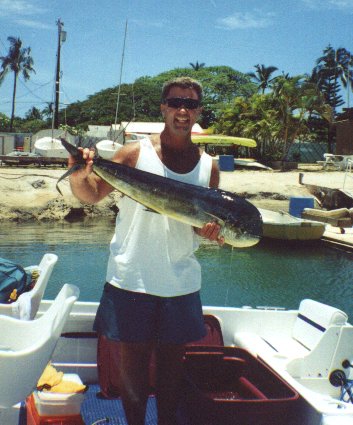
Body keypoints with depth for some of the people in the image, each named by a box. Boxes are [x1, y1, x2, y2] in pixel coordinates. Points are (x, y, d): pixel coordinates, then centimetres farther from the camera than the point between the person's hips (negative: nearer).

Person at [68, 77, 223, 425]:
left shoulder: (208, 167, 4)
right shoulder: (135, 154, -5)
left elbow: (208, 222, 10)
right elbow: (92, 195, -8)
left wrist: (211, 230, -13)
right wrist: (78, 176, -28)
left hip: (181, 283, 3)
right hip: (132, 279, -2)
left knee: (171, 360, 14)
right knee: (132, 361, 7)